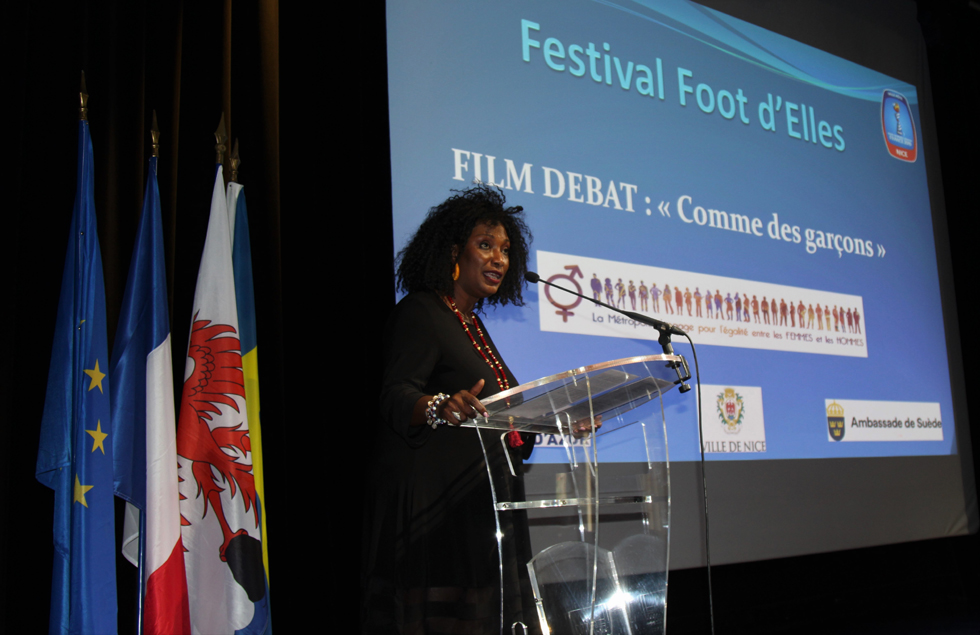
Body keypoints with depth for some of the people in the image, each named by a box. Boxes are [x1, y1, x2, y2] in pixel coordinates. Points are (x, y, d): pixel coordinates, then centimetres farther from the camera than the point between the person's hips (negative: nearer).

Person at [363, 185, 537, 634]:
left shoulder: (472, 324, 21)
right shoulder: (419, 314, -6)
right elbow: (396, 396, -20)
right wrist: (439, 407, -41)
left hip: (478, 507, 9)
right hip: (434, 504, -9)